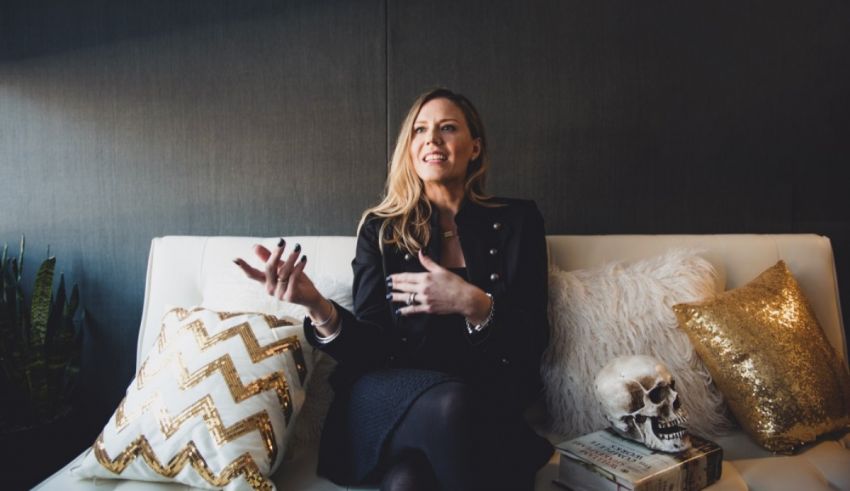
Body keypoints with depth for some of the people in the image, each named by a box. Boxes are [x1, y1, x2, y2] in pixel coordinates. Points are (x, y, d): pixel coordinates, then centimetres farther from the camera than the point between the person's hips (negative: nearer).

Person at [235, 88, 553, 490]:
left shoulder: (516, 220, 5)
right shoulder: (381, 228, 5)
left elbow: (533, 339, -1)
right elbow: (373, 345, -3)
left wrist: (472, 304, -21)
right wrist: (317, 306, -24)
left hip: (487, 401, 0)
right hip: (392, 393, 1)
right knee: (447, 404, -34)